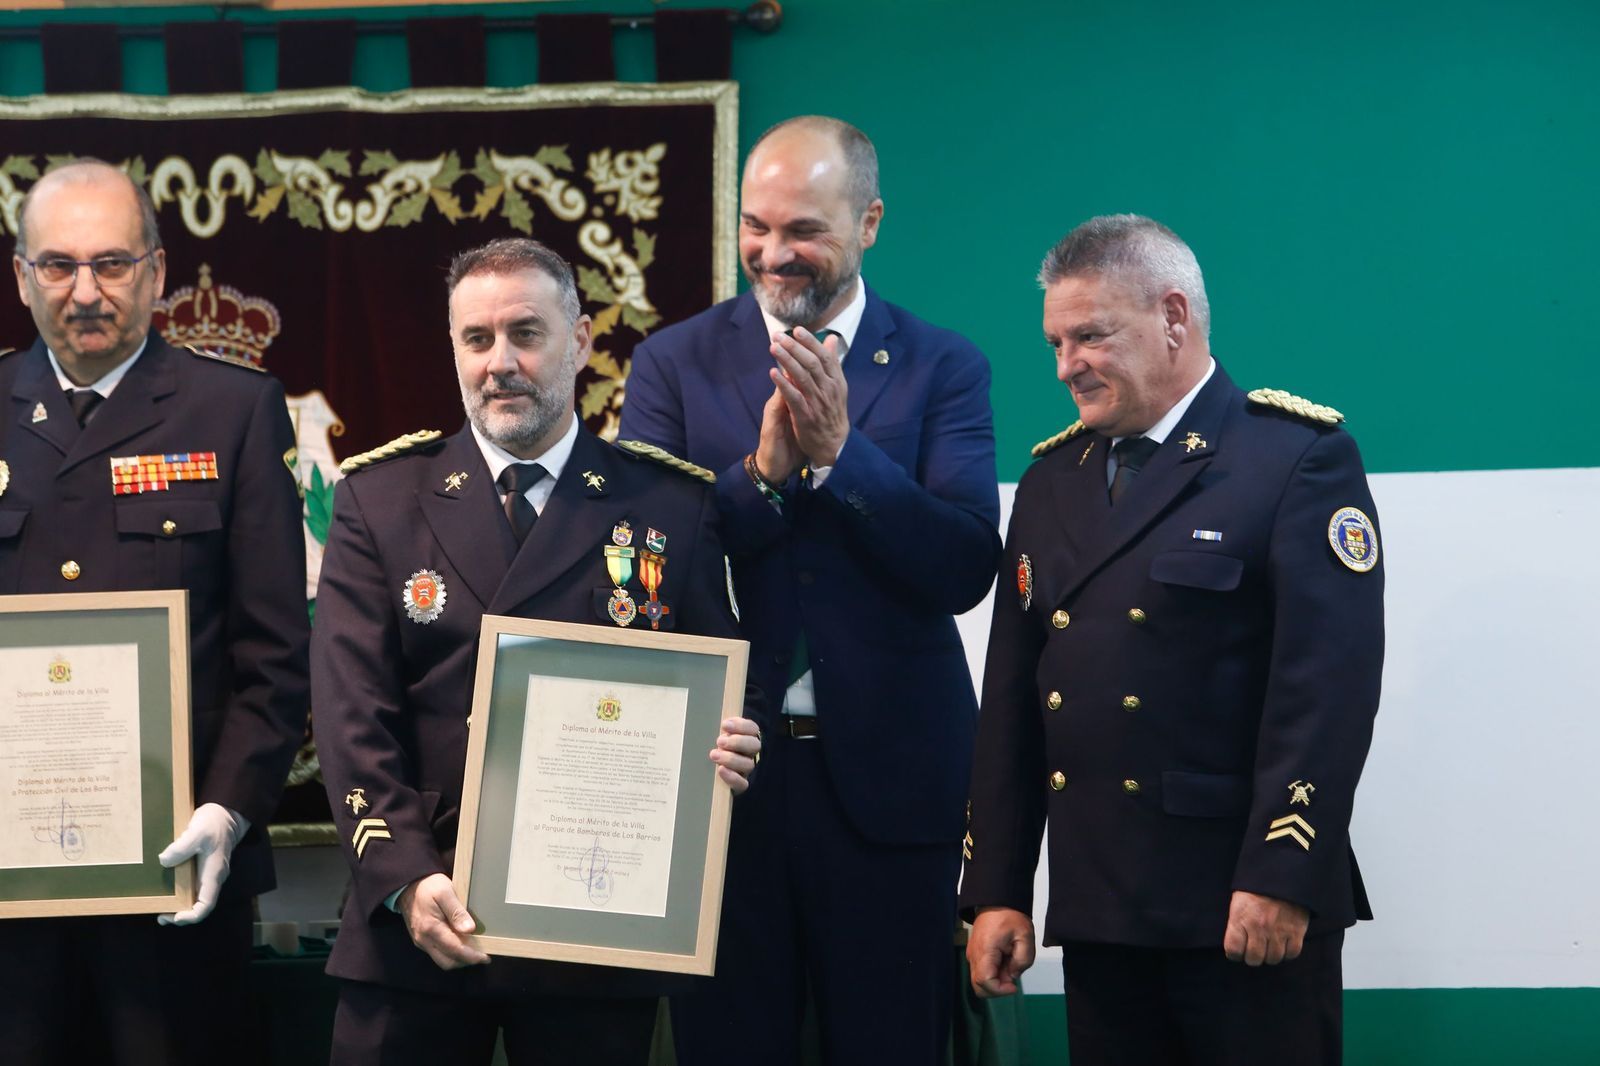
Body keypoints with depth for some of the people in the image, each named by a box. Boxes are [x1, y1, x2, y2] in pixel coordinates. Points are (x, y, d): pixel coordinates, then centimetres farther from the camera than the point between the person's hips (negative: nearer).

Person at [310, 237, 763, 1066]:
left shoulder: (672, 507, 4)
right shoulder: (380, 498, 5)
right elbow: (353, 712, -2)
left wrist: (729, 746, -16)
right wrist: (406, 878, -15)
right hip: (417, 921, 0)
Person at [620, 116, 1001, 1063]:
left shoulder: (942, 370, 1)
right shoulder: (675, 365, 4)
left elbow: (966, 572, -10)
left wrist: (840, 452, -19)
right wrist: (762, 470, -18)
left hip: (886, 774, -1)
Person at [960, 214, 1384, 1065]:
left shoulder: (1300, 455, -5)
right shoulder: (1051, 478, 14)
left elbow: (1328, 681, -13)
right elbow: (1011, 699, 13)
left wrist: (1281, 878, -20)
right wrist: (995, 891, 7)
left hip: (1249, 909, -5)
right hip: (1096, 906, 6)